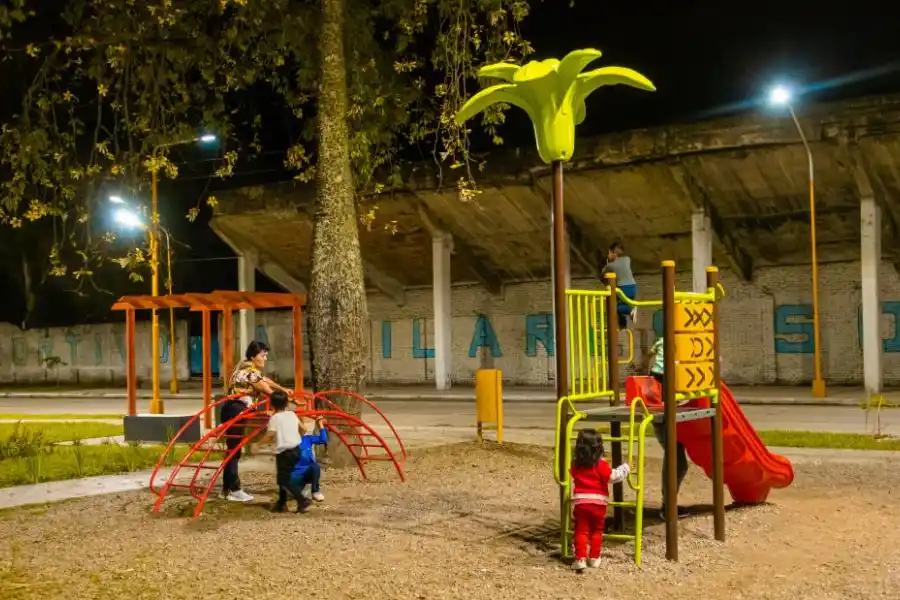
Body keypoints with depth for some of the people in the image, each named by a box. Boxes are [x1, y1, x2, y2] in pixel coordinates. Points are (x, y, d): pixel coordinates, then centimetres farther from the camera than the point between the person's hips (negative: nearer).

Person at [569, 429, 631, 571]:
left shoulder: (575, 464, 3)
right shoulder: (600, 464, -10)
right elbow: (613, 476, -15)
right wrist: (625, 468, -2)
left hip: (580, 502, 1)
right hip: (598, 502, -1)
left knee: (581, 531, 4)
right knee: (596, 531, 15)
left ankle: (580, 559, -7)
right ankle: (594, 558, 17)